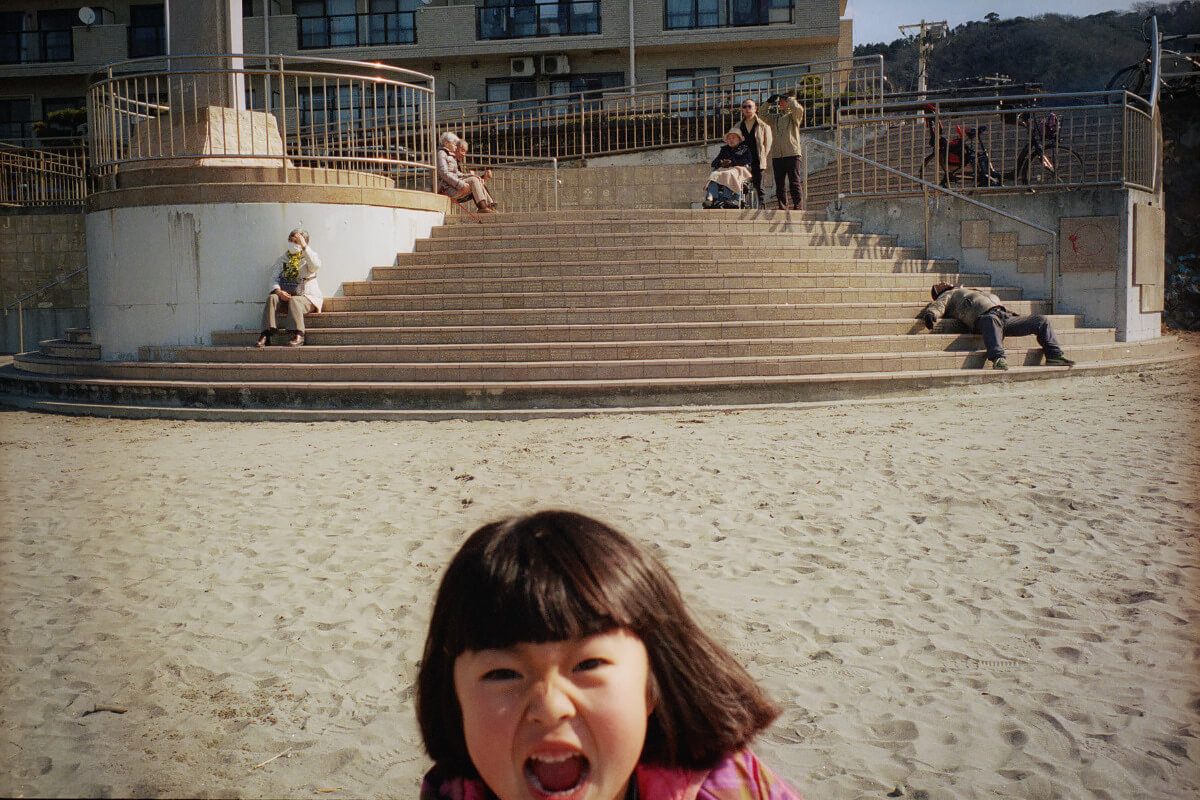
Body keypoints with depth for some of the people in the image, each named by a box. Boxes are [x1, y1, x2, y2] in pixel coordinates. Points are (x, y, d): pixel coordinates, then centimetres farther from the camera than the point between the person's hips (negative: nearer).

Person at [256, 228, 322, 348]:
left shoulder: (309, 257, 10)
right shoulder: (281, 260, 20)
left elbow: (315, 265, -16)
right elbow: (274, 278, 8)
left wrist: (304, 246, -19)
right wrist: (278, 291, -14)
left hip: (307, 297, -3)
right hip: (285, 295, 3)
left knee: (294, 300, -36)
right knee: (271, 298, -27)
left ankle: (298, 335, -42)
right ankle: (265, 335, -35)